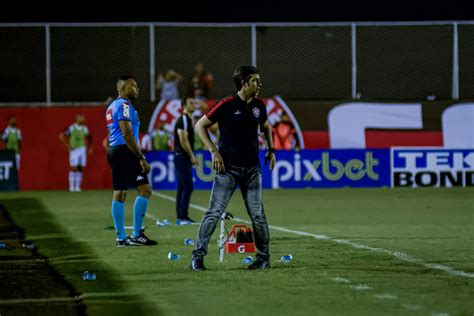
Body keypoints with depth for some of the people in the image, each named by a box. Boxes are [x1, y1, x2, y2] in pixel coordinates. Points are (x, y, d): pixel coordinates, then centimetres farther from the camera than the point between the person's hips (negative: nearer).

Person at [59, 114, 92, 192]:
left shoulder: (85, 129, 10)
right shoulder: (71, 127, -6)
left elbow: (89, 138, 25)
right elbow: (61, 136, -5)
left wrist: (89, 148, 14)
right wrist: (68, 146, -6)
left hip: (82, 150, 5)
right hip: (74, 150, -5)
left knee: (80, 168, 2)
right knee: (73, 168, -9)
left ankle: (77, 186, 6)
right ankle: (71, 186, -6)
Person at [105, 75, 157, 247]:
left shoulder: (112, 106, 20)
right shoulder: (124, 105, -11)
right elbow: (127, 134, -19)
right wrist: (141, 158, -20)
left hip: (114, 151, 10)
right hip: (125, 151, -10)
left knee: (119, 194, 9)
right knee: (145, 190, -8)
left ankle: (121, 237, 9)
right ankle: (136, 234, -8)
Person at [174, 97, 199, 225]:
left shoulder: (188, 119, 18)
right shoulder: (183, 120, -13)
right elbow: (183, 140, -20)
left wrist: (191, 157, 17)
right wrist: (192, 156, -18)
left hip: (184, 158, 10)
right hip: (182, 157, -10)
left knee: (182, 188, 10)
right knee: (187, 187, -11)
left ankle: (180, 217, 12)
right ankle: (182, 217, -12)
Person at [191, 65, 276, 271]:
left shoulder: (258, 106, 6)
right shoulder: (226, 105, -10)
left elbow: (266, 127, 27)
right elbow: (200, 126, -2)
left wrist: (271, 150, 16)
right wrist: (213, 151, -10)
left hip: (252, 169, 4)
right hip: (227, 168, -4)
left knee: (257, 214, 4)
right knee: (215, 212, -8)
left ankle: (264, 257, 16)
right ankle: (198, 256, -4)